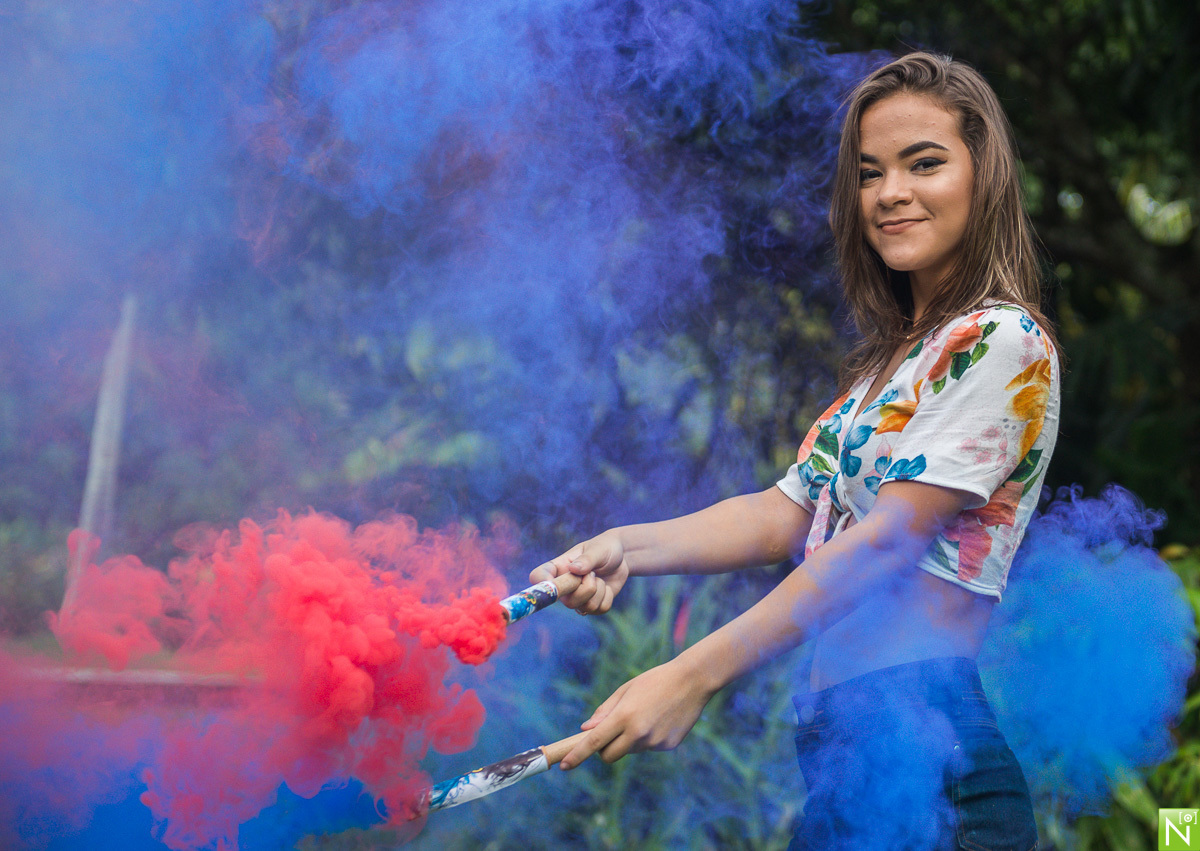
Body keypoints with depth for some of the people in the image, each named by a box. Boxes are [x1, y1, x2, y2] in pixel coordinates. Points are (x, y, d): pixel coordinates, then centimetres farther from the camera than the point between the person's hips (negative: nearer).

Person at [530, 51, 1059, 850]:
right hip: (838, 741, 8)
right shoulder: (893, 356, 21)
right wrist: (628, 547, -5)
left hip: (919, 749, -8)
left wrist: (694, 675, -21)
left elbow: (886, 541, -17)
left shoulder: (1002, 343, -9)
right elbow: (786, 514, 13)